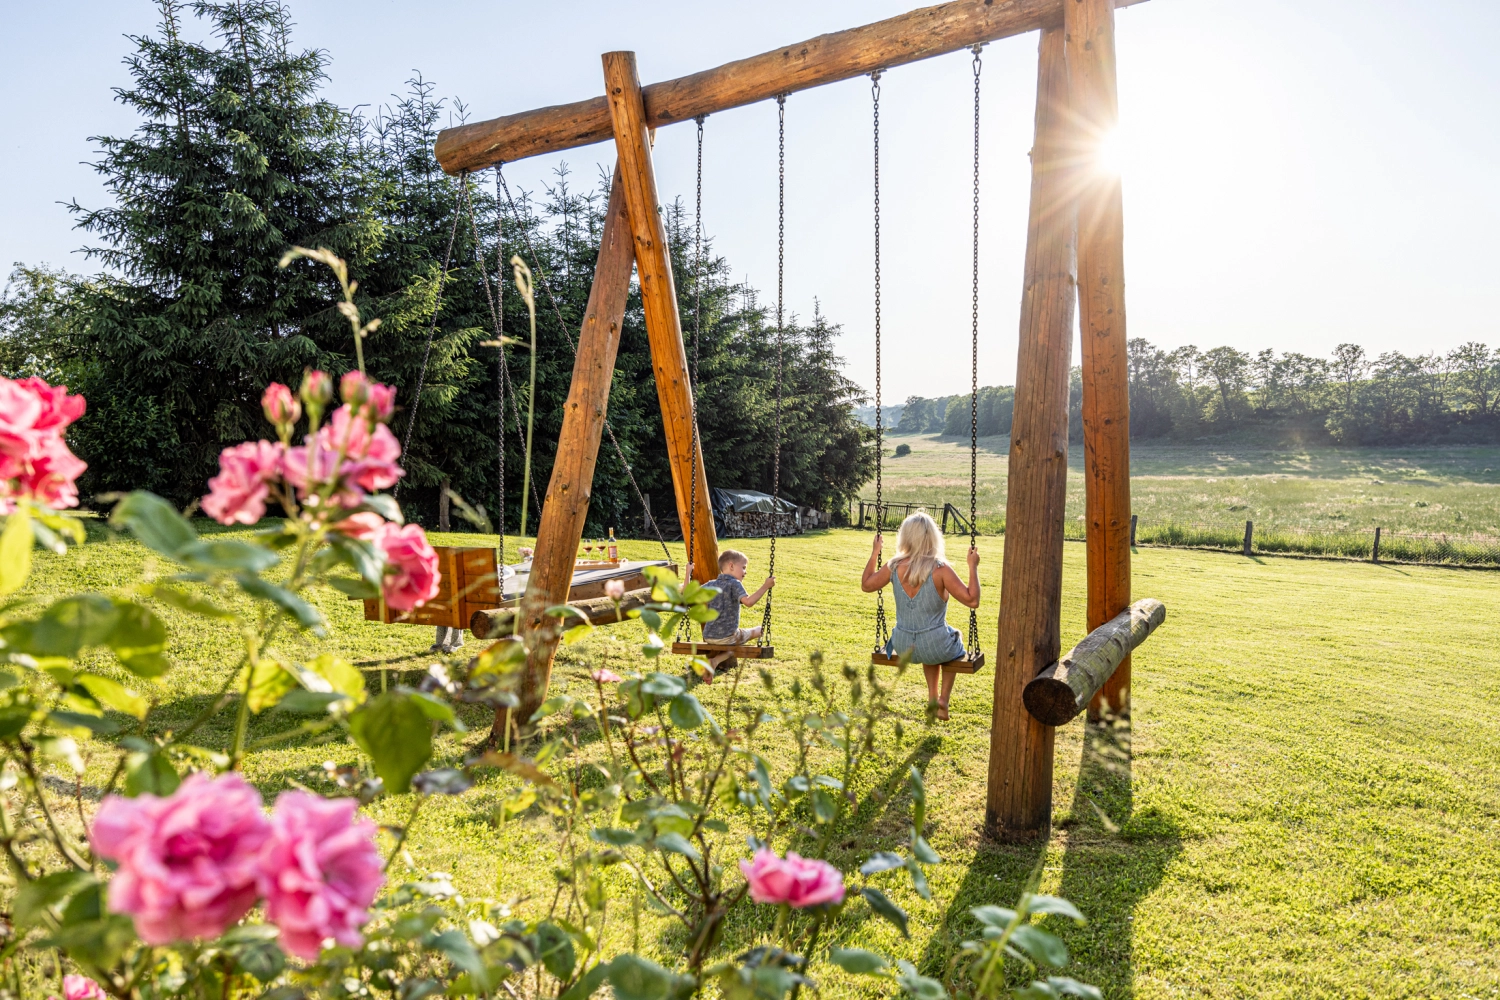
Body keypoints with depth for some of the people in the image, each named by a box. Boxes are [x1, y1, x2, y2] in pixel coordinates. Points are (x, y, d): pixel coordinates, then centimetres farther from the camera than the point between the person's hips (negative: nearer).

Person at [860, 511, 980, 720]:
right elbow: (972, 600, -19)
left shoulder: (895, 566, -9)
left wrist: (875, 553, 16)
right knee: (957, 641, 35)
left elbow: (866, 585, 8)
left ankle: (932, 695, 36)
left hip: (903, 648, 3)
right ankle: (944, 698, 28)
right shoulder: (940, 569, -20)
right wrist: (973, 566, -10)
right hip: (935, 646, -3)